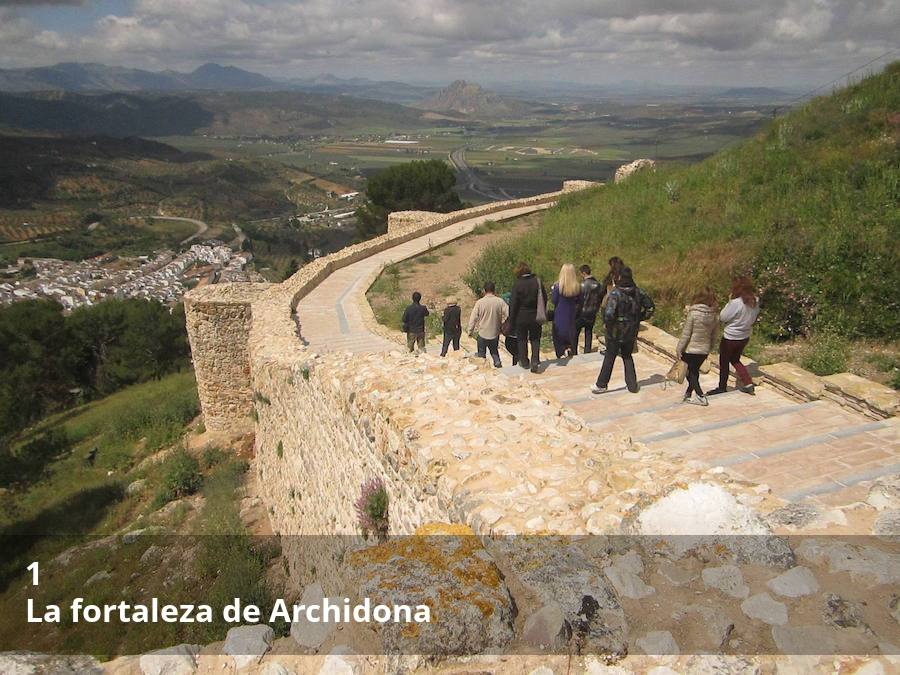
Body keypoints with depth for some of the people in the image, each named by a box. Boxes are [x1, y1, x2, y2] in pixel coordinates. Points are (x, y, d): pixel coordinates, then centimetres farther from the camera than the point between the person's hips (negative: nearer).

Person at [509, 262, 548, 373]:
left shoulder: (517, 285, -14)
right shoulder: (538, 282, -2)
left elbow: (514, 304, -11)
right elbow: (544, 299, 6)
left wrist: (512, 320, -3)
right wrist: (543, 314, 17)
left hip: (521, 318, -3)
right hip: (536, 317, 3)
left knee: (522, 339, 13)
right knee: (535, 339, 11)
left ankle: (524, 361, 22)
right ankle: (535, 362, -1)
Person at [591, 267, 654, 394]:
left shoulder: (615, 293, -20)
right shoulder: (638, 292, -3)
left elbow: (609, 313, -30)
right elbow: (650, 307, 5)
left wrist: (608, 324, -12)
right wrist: (638, 318, 9)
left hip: (616, 332, -5)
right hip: (631, 332, 5)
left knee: (609, 357, 9)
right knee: (627, 357, 21)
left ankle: (602, 385, 19)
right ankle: (632, 385, 22)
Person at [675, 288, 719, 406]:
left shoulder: (693, 313, -19)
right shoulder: (715, 317, -3)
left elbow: (686, 334, -16)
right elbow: (713, 336, 6)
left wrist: (679, 349, -8)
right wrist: (710, 348, 20)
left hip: (691, 349, -5)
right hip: (704, 350, 5)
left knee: (690, 372, 9)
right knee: (694, 371, 21)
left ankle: (700, 397, 2)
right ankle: (689, 393, 32)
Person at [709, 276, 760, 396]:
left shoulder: (735, 303, -28)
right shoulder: (755, 301, -6)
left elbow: (722, 317, -18)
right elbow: (754, 318, 6)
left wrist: (729, 301, -13)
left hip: (730, 338, -7)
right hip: (745, 337, 7)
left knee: (724, 362, 13)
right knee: (735, 360, 26)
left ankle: (722, 387, 27)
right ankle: (748, 383, 17)